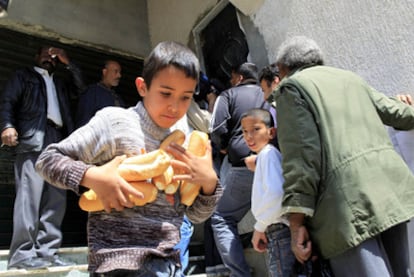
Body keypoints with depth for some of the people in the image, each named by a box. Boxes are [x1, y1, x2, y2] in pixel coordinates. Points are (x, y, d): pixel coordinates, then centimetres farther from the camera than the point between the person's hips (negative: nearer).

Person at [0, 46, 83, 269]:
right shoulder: (23, 75, 19)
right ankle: (23, 253, -11)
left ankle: (47, 252, 1)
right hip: (33, 140, -5)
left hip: (58, 142, 5)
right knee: (29, 197, -14)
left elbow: (80, 85, 18)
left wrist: (67, 63, 18)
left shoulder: (59, 84, 33)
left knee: (55, 201, -2)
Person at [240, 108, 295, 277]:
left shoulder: (268, 153, -11)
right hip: (277, 231, 9)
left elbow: (276, 192, -25)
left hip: (279, 231, -9)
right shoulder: (265, 155, 17)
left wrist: (260, 226, -14)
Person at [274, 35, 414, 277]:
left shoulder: (292, 85, 3)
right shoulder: (350, 78, 22)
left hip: (350, 202, -7)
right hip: (391, 189, 8)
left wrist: (296, 223, -12)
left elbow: (301, 154, -11)